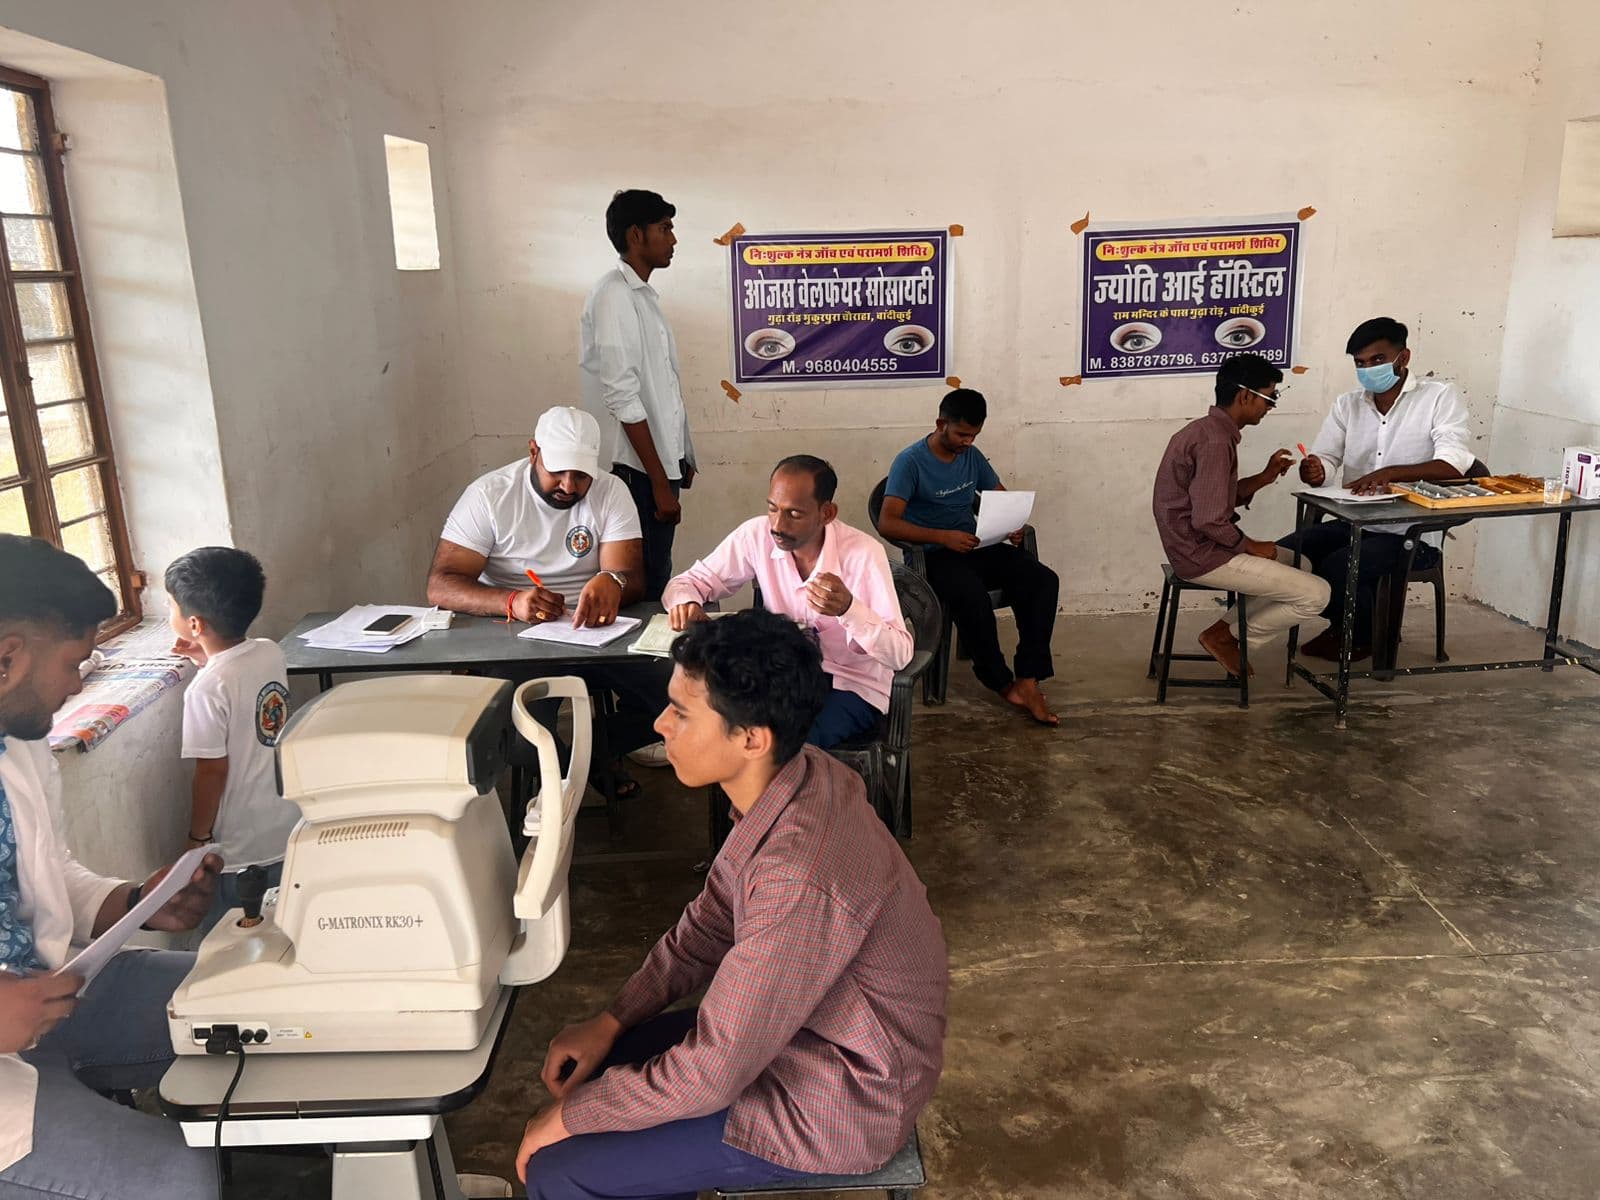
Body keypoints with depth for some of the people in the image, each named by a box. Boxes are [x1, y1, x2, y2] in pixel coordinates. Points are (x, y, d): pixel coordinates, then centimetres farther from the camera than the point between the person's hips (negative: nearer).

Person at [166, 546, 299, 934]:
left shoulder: (207, 689, -21)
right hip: (292, 833, 7)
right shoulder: (271, 653, -3)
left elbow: (213, 771, -16)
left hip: (243, 854, -7)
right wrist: (210, 661, 12)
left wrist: (198, 837, -5)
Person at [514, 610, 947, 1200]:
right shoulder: (790, 782, -10)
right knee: (590, 1066, 14)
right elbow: (710, 925, 5)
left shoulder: (801, 881, -36)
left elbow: (710, 1075, -27)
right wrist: (611, 1022, 0)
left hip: (836, 1104, -8)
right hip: (791, 1026, 8)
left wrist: (569, 1116, -12)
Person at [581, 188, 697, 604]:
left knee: (656, 579, 12)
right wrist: (659, 483, -18)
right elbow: (623, 399, -19)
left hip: (660, 460, 9)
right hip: (637, 470, -9)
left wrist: (679, 461, 18)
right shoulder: (614, 297, -13)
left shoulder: (644, 295, 15)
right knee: (644, 585, -4)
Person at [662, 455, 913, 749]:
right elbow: (690, 582, 1)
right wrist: (685, 602, -25)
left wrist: (849, 609, -41)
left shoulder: (863, 553, -21)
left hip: (853, 685, -3)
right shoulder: (756, 535, -9)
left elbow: (900, 654, -23)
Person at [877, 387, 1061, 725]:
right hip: (933, 556, -6)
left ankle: (1028, 679, -21)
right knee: (972, 597, -37)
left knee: (1043, 580, -18)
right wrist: (943, 537, -29)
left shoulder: (972, 456, 10)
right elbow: (887, 523, -19)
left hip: (977, 547, 6)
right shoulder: (910, 461, -10)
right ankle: (1003, 683, -16)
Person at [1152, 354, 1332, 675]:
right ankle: (1225, 636, 5)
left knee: (1300, 564, 23)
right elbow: (1209, 521, -26)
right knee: (1316, 594, -7)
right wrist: (1251, 546, -10)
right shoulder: (1215, 441, -21)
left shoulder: (1208, 430, 11)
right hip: (1203, 555, -10)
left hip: (1196, 546, 10)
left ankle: (1227, 629, 14)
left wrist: (1265, 477, 6)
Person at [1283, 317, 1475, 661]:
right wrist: (1314, 471, -23)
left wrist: (1390, 472, -33)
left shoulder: (1440, 396, -5)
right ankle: (1342, 623, 9)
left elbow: (1454, 464, -19)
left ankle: (1361, 636, 4)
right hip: (1355, 524, 6)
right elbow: (1325, 459, 3)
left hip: (1412, 532, -6)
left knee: (1336, 566, -30)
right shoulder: (1347, 404, 11)